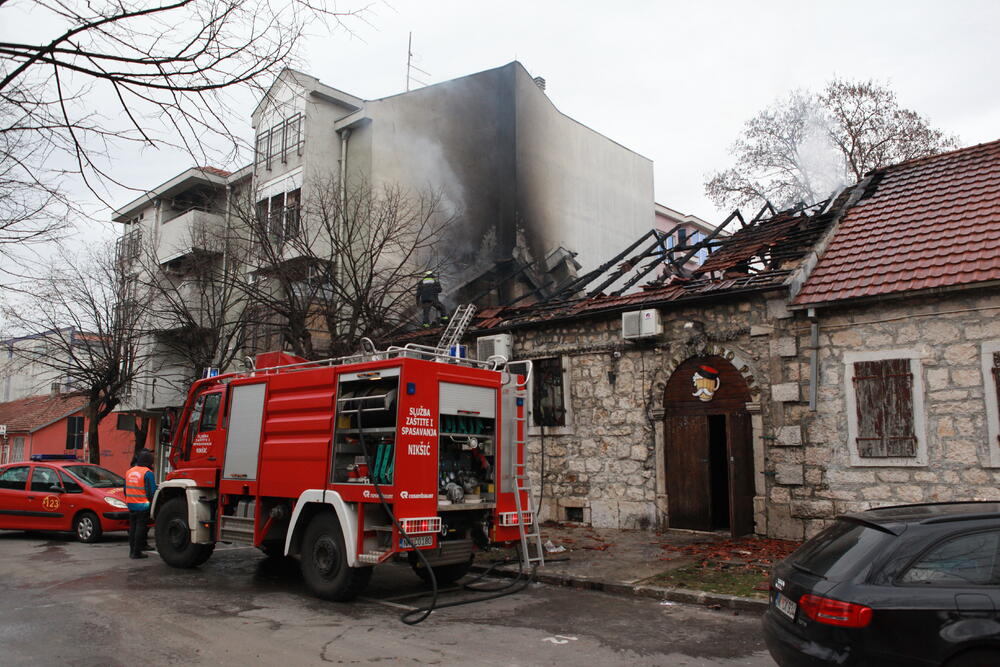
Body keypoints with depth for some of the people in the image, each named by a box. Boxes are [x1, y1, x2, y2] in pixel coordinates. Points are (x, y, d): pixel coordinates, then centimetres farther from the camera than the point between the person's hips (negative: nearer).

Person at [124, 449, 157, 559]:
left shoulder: (129, 471, 11)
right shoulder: (148, 473, -13)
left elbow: (126, 490, 19)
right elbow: (151, 492, -14)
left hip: (131, 505, 7)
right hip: (143, 506, -7)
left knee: (132, 527, 14)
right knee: (141, 528, -1)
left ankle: (132, 550, 19)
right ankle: (137, 552, 0)